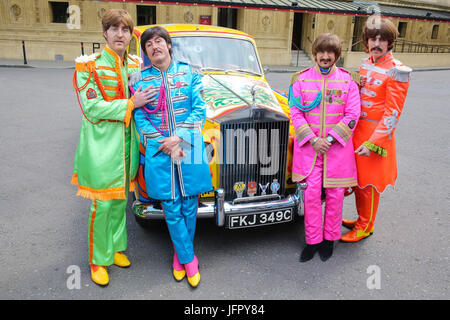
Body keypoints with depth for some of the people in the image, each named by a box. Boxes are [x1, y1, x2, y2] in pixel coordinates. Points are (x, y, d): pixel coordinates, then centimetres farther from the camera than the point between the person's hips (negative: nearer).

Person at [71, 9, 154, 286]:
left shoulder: (135, 65, 8)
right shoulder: (89, 65, -8)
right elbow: (92, 108, -15)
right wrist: (130, 104, -18)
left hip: (128, 143, 5)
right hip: (102, 145, -5)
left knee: (120, 200, 15)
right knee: (103, 204, 1)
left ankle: (116, 248, 33)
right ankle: (98, 261, 19)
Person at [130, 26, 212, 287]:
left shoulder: (189, 73, 6)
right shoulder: (140, 79, 5)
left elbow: (200, 109, -1)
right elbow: (140, 118, 0)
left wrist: (180, 138, -13)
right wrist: (165, 146, -12)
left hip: (190, 148, 1)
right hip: (158, 152, 0)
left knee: (189, 207, 7)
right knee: (172, 209, 3)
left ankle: (180, 251, 30)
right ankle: (189, 259, 21)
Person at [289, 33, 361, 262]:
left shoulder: (347, 80, 4)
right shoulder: (301, 79, 4)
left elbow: (352, 115, 0)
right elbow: (295, 112, -1)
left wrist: (331, 138, -11)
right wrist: (313, 139, -11)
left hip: (337, 147, 1)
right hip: (308, 146, 0)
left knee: (335, 194, 5)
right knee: (311, 194, -2)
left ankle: (330, 238, 24)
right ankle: (313, 240, 15)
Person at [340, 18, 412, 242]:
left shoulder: (397, 71, -14)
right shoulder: (365, 64, 8)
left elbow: (393, 112, -16)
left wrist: (372, 143, -20)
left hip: (377, 131, -7)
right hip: (357, 128, 7)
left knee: (369, 182, 4)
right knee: (357, 178, 16)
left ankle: (366, 226, 23)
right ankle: (361, 219, 34)